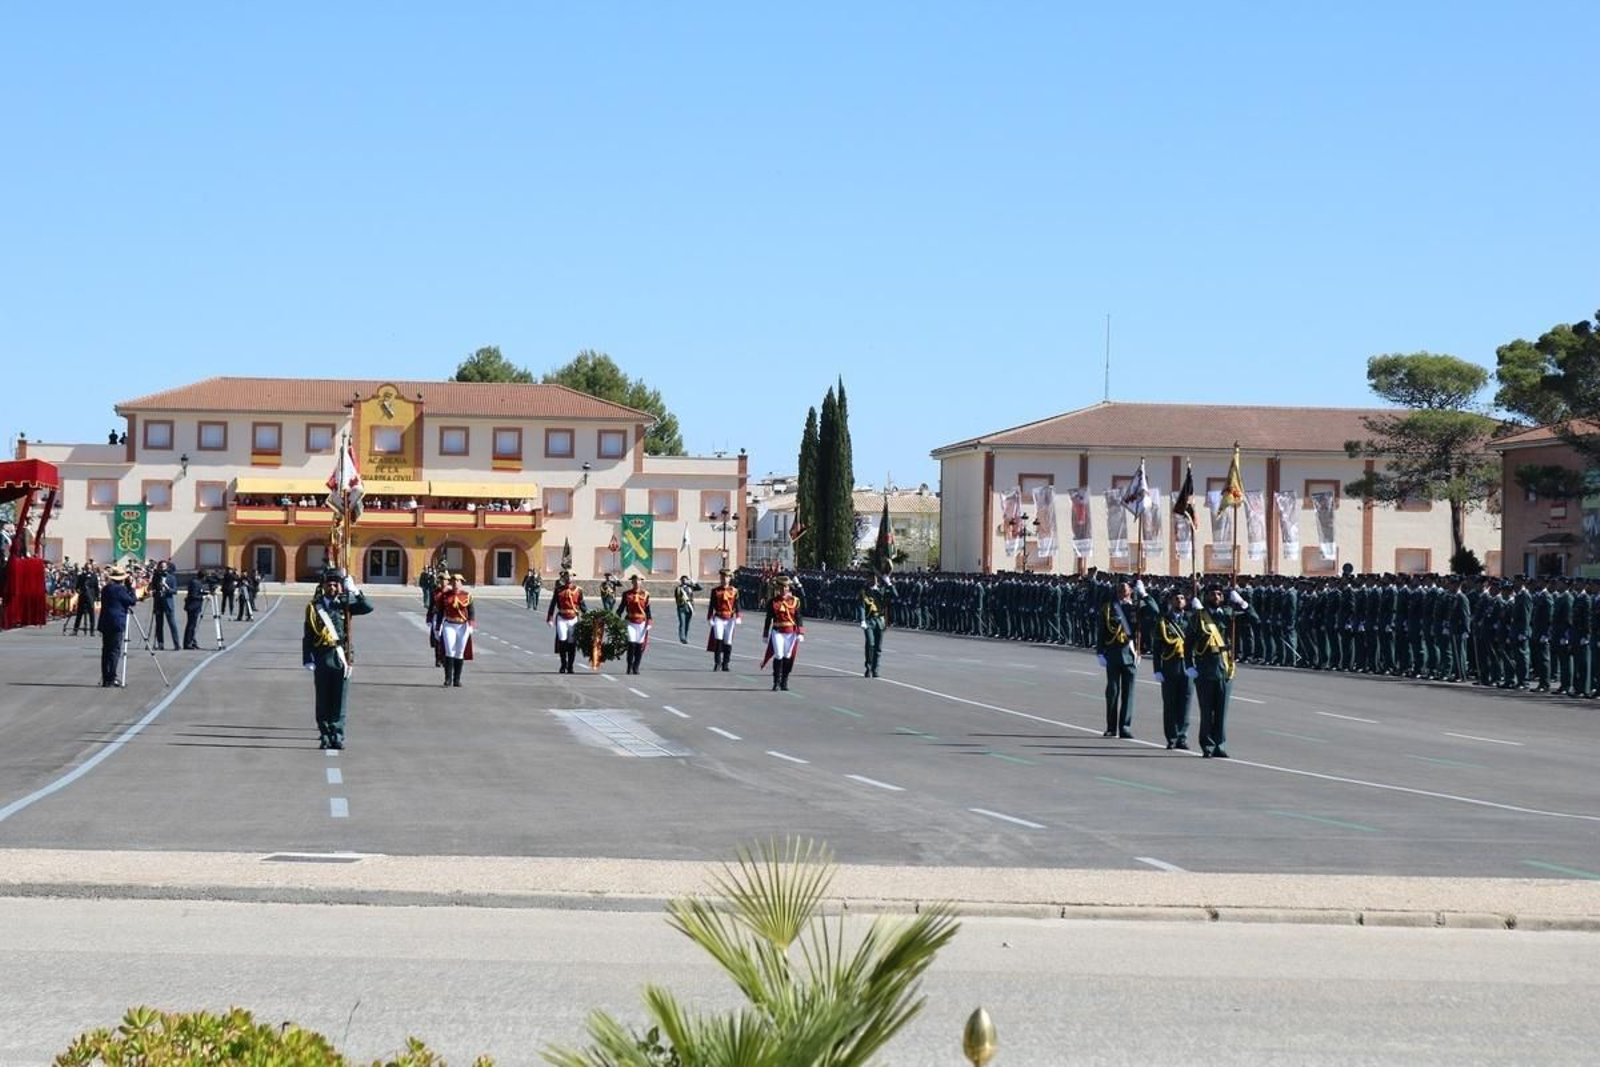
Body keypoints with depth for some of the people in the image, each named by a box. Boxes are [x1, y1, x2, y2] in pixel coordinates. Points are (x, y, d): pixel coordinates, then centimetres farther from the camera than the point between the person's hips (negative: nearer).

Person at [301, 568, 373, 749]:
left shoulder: (345, 603, 6)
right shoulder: (314, 606, 3)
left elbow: (368, 608, -7)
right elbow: (307, 636, 2)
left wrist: (354, 591, -17)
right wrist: (308, 660, -4)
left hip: (341, 658, 1)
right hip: (322, 658, -1)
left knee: (339, 700, 1)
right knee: (323, 700, 4)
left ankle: (337, 736, 5)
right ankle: (325, 736, 9)